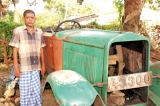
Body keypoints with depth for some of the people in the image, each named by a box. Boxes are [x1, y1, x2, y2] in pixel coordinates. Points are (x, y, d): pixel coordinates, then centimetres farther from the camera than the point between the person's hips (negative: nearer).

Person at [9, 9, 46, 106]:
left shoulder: (40, 32, 5)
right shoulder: (18, 31, -6)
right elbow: (15, 50, -5)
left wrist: (43, 64, 13)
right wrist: (16, 67, -7)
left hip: (36, 67, 3)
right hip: (24, 67, -3)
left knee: (36, 90, 11)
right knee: (25, 91, 6)